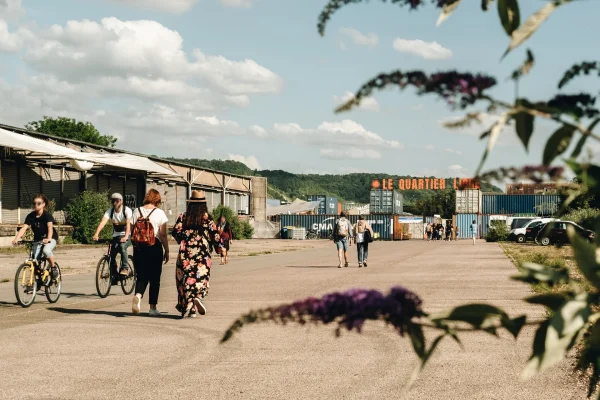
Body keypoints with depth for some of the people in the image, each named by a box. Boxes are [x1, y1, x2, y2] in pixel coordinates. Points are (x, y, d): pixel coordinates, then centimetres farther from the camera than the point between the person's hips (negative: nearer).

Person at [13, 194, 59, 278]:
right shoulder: (30, 216, -10)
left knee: (46, 250, -33)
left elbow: (50, 227, -35)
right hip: (37, 239, 4)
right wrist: (16, 239, -37)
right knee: (35, 260, -9)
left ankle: (54, 268, -12)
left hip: (50, 238, -4)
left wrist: (48, 239, -54)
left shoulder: (47, 215, -20)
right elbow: (24, 228, -20)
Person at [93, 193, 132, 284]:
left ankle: (125, 268, -22)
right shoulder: (110, 211, -8)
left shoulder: (127, 210, -17)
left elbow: (128, 224, -31)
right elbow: (103, 222, -23)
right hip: (116, 235, 4)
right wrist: (96, 234, -41)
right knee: (112, 254, -6)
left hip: (128, 235, -4)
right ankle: (114, 275, 10)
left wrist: (126, 236, -49)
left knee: (122, 246, -33)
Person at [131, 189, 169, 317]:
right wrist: (166, 251, 2)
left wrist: (135, 246, 12)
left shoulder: (137, 211, 4)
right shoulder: (159, 213, -4)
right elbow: (163, 235, -5)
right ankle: (152, 307, 10)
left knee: (141, 276, 11)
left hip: (139, 247, 3)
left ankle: (138, 295, -19)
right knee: (154, 278, 7)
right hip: (154, 247, -2)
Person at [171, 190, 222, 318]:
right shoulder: (206, 217, -2)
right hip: (202, 254, -2)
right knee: (201, 278, 5)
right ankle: (198, 298, -23)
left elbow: (175, 232, 0)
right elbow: (215, 235, -4)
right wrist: (221, 250, 4)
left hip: (185, 254, 2)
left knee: (186, 280, 10)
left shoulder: (183, 217, 5)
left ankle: (190, 308, 10)